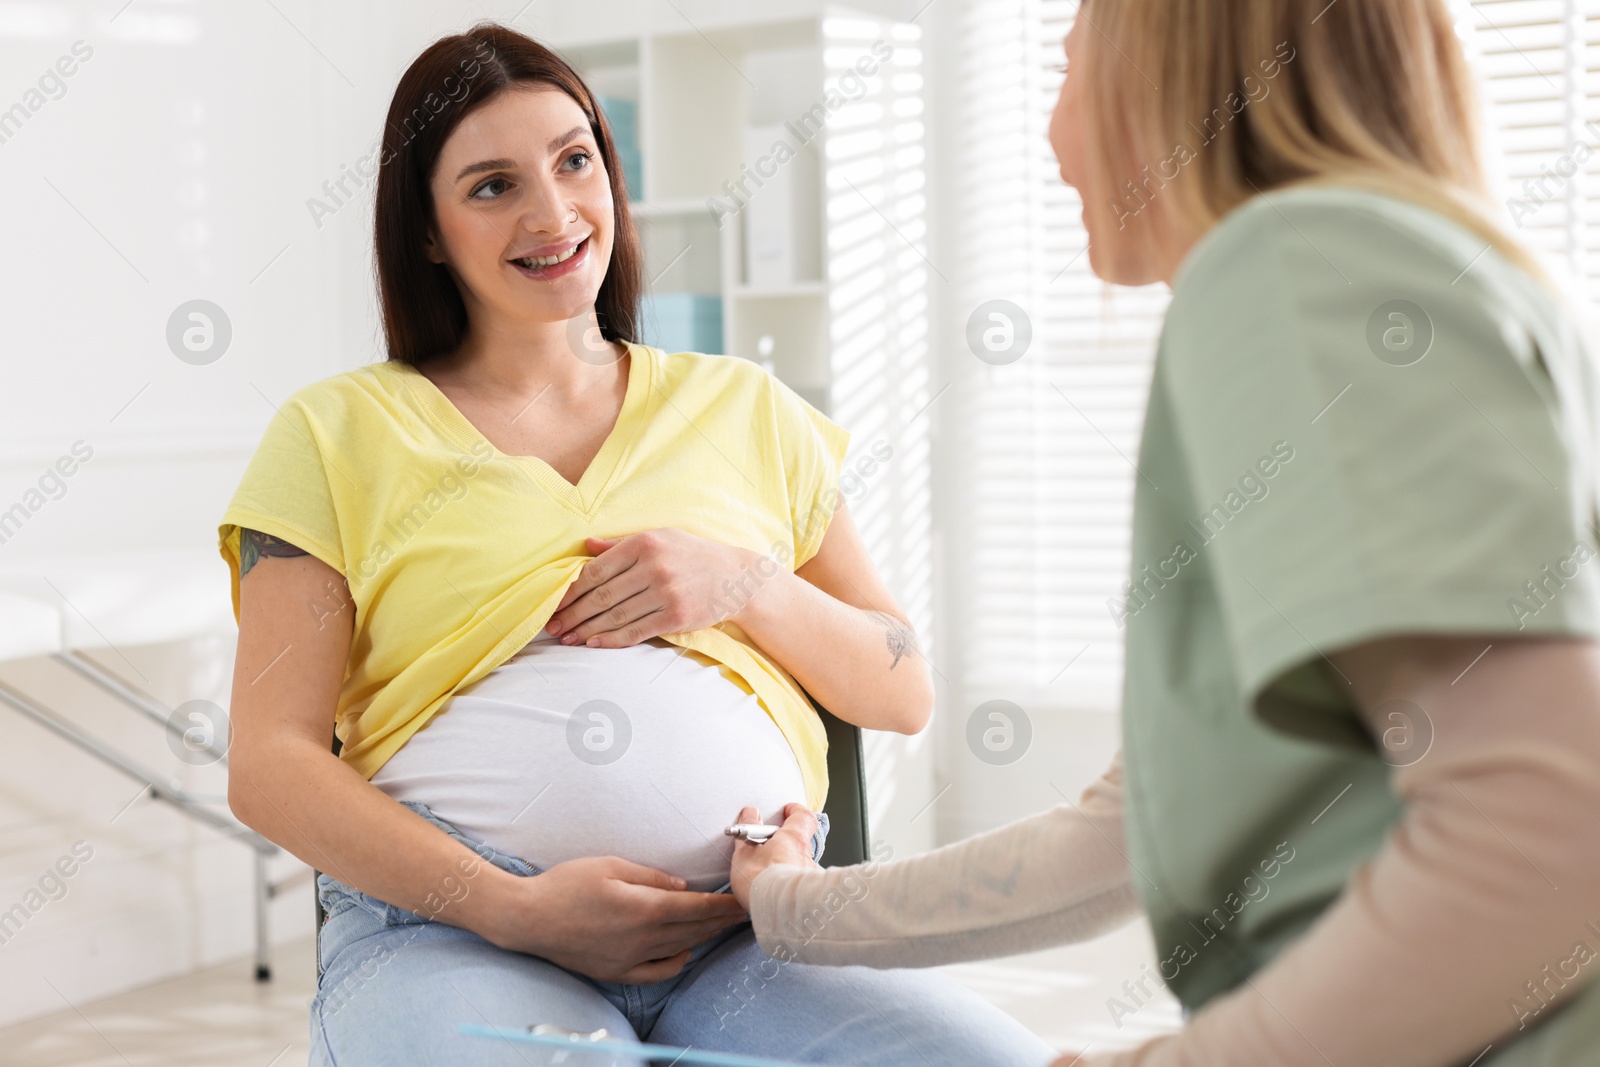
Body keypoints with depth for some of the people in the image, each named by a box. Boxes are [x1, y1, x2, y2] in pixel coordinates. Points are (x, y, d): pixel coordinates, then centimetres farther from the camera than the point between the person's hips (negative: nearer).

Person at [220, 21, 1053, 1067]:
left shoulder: (745, 410, 21)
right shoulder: (339, 431, 13)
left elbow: (905, 693, 19)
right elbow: (271, 763, 4)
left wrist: (746, 585, -1)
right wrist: (515, 909, -10)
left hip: (750, 931, 3)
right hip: (454, 924, -2)